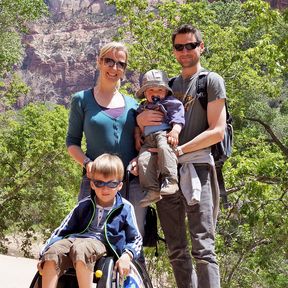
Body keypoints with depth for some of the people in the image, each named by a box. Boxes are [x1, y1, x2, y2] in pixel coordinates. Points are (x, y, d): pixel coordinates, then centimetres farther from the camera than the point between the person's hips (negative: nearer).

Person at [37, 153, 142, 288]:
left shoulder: (125, 208, 8)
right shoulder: (84, 205, 15)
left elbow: (136, 238, 11)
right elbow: (63, 230, 15)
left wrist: (127, 256, -12)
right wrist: (44, 253, 2)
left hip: (102, 243, -3)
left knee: (81, 250, -38)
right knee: (53, 252, -29)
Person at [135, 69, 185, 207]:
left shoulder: (170, 103, 13)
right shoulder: (142, 108, 31)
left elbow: (177, 117, 0)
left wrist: (175, 130, -16)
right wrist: (137, 136, 15)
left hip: (164, 133, -5)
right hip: (148, 140, 5)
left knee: (164, 148, -38)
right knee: (143, 160, -21)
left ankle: (170, 180, -42)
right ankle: (152, 190, -22)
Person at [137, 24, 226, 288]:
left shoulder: (211, 81, 5)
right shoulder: (169, 84, 22)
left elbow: (217, 132, -4)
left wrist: (179, 150, -13)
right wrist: (140, 119, -2)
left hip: (196, 166, -6)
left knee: (203, 248, -12)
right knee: (176, 250, 7)